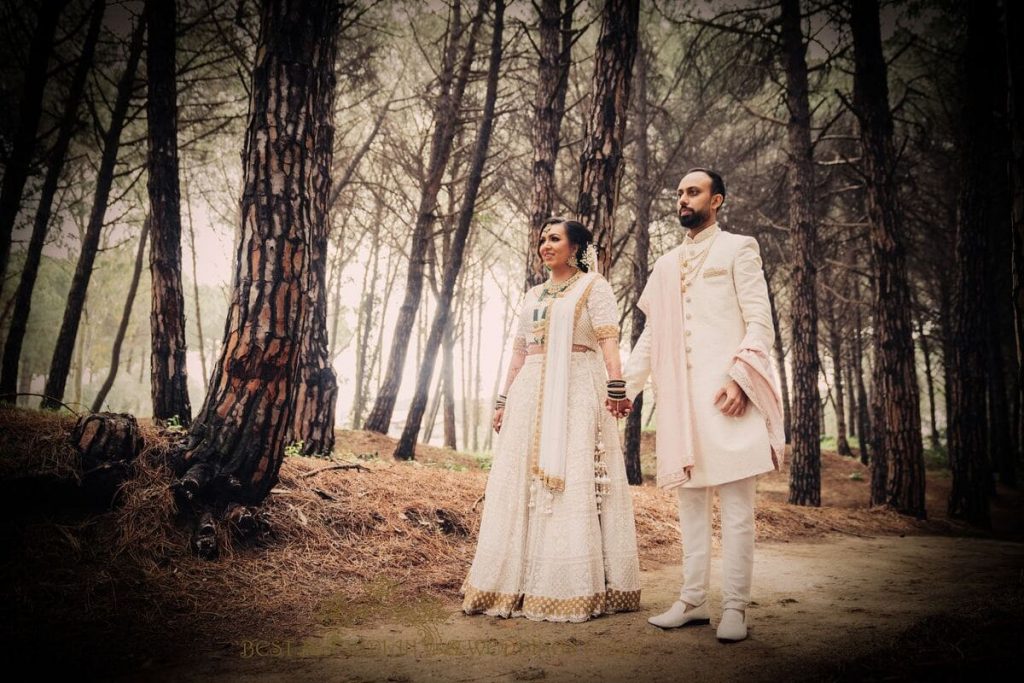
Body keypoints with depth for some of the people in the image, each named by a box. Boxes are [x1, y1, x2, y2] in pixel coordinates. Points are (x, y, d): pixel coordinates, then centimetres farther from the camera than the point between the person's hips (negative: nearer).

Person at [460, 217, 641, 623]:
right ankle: (519, 583, 9)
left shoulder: (593, 287, 4)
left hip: (577, 391, -6)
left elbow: (608, 340, -9)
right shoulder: (533, 296, 22)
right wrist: (504, 401, 16)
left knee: (574, 484, -9)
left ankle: (575, 588, -3)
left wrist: (616, 387, -22)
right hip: (531, 393, 7)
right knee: (521, 485, 3)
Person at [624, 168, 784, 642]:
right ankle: (693, 601, 12)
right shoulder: (666, 265, 22)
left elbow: (760, 322, -2)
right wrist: (624, 386, 13)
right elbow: (651, 335, 22)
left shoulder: (738, 249, 7)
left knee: (736, 503, -5)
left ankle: (735, 607, 0)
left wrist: (739, 377, -16)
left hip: (726, 390, -5)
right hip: (680, 395, 5)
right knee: (690, 501, 6)